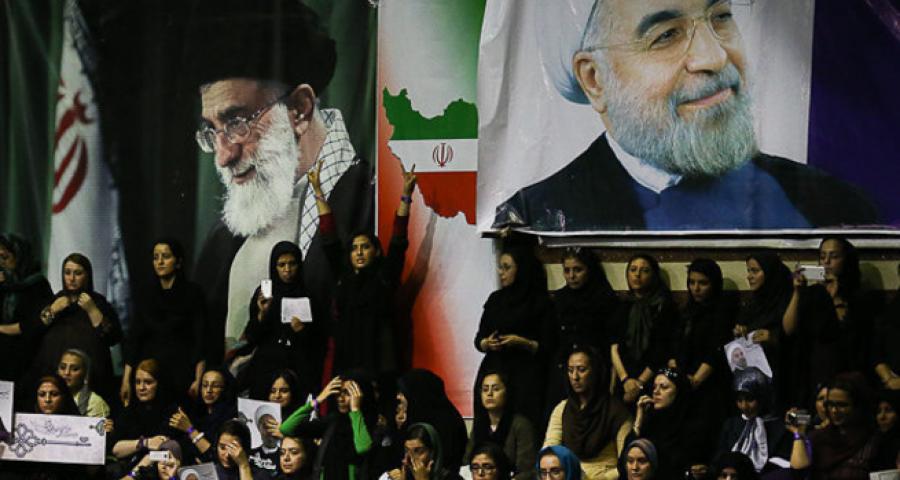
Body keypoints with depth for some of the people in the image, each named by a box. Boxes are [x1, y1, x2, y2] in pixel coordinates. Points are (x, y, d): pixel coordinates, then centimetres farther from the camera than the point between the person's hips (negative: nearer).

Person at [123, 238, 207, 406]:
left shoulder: (192, 293, 0)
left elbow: (200, 340, -4)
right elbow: (133, 339, 8)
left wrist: (198, 380, -13)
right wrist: (126, 380, 1)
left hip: (182, 373, -3)